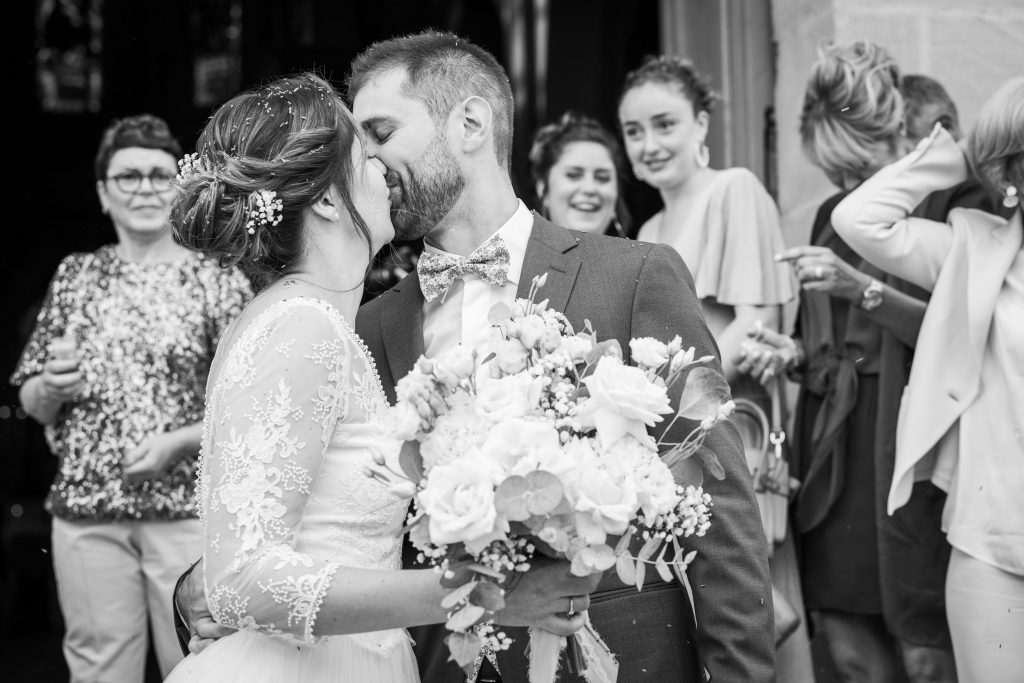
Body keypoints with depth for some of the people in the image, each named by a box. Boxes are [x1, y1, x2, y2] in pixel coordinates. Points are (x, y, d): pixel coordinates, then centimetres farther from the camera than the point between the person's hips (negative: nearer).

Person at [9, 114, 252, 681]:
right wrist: (53, 387, -7)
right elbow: (31, 402, 14)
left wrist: (176, 442, -14)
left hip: (188, 508, -2)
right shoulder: (75, 276, 10)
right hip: (86, 510, 3)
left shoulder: (218, 281, 1)